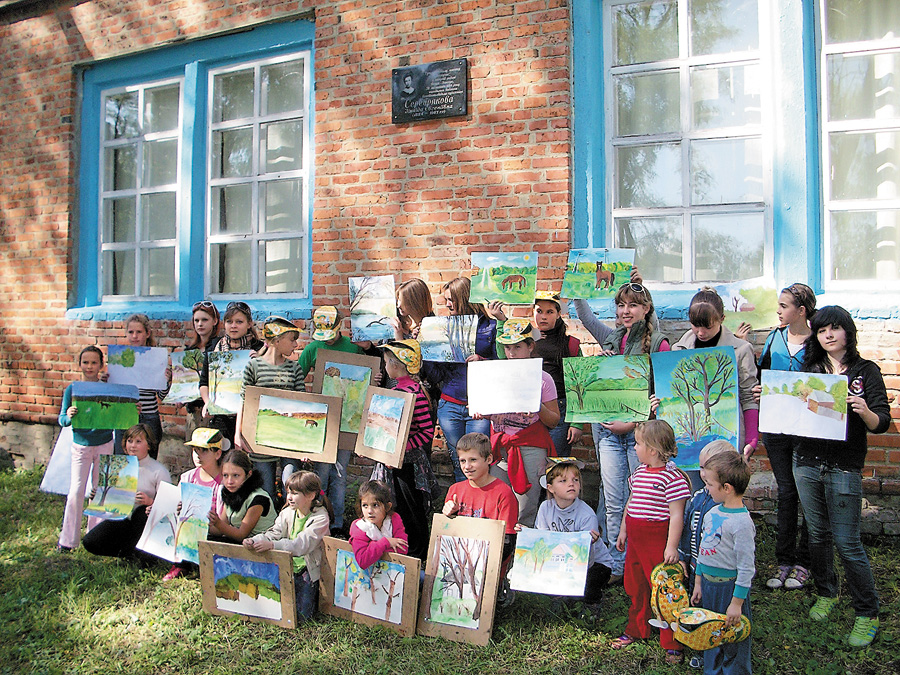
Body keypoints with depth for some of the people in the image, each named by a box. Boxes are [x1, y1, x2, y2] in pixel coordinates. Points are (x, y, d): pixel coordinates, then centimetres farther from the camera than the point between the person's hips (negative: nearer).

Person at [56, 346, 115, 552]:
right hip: (80, 446, 0)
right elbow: (62, 419, -3)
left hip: (104, 445, 1)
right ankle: (68, 539, 10)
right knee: (76, 491, -2)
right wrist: (69, 416, -25)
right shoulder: (72, 390, -4)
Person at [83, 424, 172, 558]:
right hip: (121, 518, 4)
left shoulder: (159, 471, -6)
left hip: (146, 522, -4)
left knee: (142, 512, -38)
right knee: (89, 542, -15)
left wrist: (150, 501, -29)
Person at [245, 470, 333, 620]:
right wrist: (254, 540, -24)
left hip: (309, 571, -5)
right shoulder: (287, 513, 5)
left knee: (301, 613, -10)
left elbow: (303, 544, -28)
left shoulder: (320, 517, -16)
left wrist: (272, 545, -39)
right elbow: (274, 533, -2)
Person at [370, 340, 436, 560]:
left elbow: (428, 431, -22)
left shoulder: (415, 392, -20)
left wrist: (401, 447, -25)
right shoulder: (396, 389, 8)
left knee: (410, 509, 4)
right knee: (395, 507, 18)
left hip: (408, 461, -9)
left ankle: (418, 554, 20)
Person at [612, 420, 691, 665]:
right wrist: (623, 531, 23)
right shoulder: (640, 471, 9)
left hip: (657, 543, -8)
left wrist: (672, 547, -20)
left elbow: (676, 515, -18)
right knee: (636, 587, 19)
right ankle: (636, 630, 37)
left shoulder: (672, 477, -17)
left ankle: (672, 644, 15)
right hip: (635, 540, 8)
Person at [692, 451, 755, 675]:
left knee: (732, 638, 7)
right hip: (708, 583, 8)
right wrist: (698, 583, 17)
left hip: (729, 586, -8)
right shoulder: (712, 512, 2)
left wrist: (737, 602, -16)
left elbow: (746, 568, -19)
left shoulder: (742, 523, -22)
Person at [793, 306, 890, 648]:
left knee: (847, 542, -2)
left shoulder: (866, 371, -1)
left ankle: (867, 614, 12)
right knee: (818, 534, 14)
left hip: (844, 467, -3)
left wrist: (865, 411, -27)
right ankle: (826, 593, 33)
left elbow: (882, 423, -6)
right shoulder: (809, 370, 9)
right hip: (807, 462, 4)